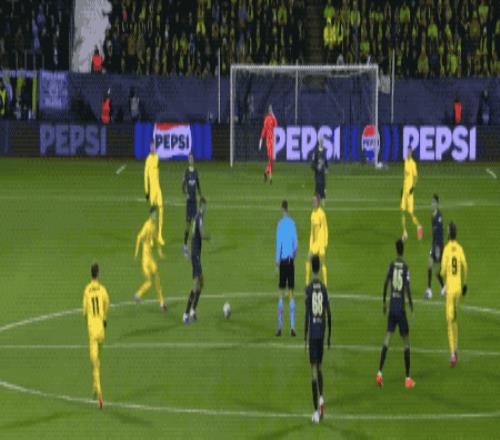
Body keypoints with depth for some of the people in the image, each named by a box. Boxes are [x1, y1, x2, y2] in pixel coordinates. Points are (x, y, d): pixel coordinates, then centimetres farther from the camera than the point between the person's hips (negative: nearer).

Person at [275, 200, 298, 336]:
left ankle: (280, 326, -1)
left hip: (283, 260, -3)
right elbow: (296, 242, 8)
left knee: (281, 294, 1)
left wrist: (277, 260, -9)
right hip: (290, 260, 3)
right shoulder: (292, 223, 4)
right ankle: (292, 326, -2)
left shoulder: (280, 224, -6)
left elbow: (279, 242, -11)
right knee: (291, 293, 4)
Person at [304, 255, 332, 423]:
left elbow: (307, 314, -10)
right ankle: (321, 397, 0)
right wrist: (329, 335, 14)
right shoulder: (324, 289, 3)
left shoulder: (309, 289, -7)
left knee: (314, 368, -4)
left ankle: (316, 411, -8)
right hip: (321, 333, 3)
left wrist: (305, 335, -4)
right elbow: (329, 314, 5)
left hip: (312, 332, -3)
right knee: (319, 367, 20)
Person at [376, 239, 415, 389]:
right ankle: (408, 378, 7)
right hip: (401, 309, -3)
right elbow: (407, 288, -15)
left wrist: (384, 302, 9)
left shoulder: (392, 265, 1)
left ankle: (380, 373, -4)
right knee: (406, 342, 5)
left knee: (387, 339, 6)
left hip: (391, 307, 3)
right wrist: (411, 304, 1)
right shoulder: (405, 267, -9)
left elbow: (386, 283, -3)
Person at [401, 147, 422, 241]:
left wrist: (413, 187, -22)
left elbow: (416, 176, -14)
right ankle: (405, 232, 7)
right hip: (405, 190, 8)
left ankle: (419, 227, 13)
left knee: (411, 212, -7)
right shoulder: (406, 162, 12)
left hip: (409, 190, -8)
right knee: (402, 211, 2)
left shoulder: (413, 164, -12)